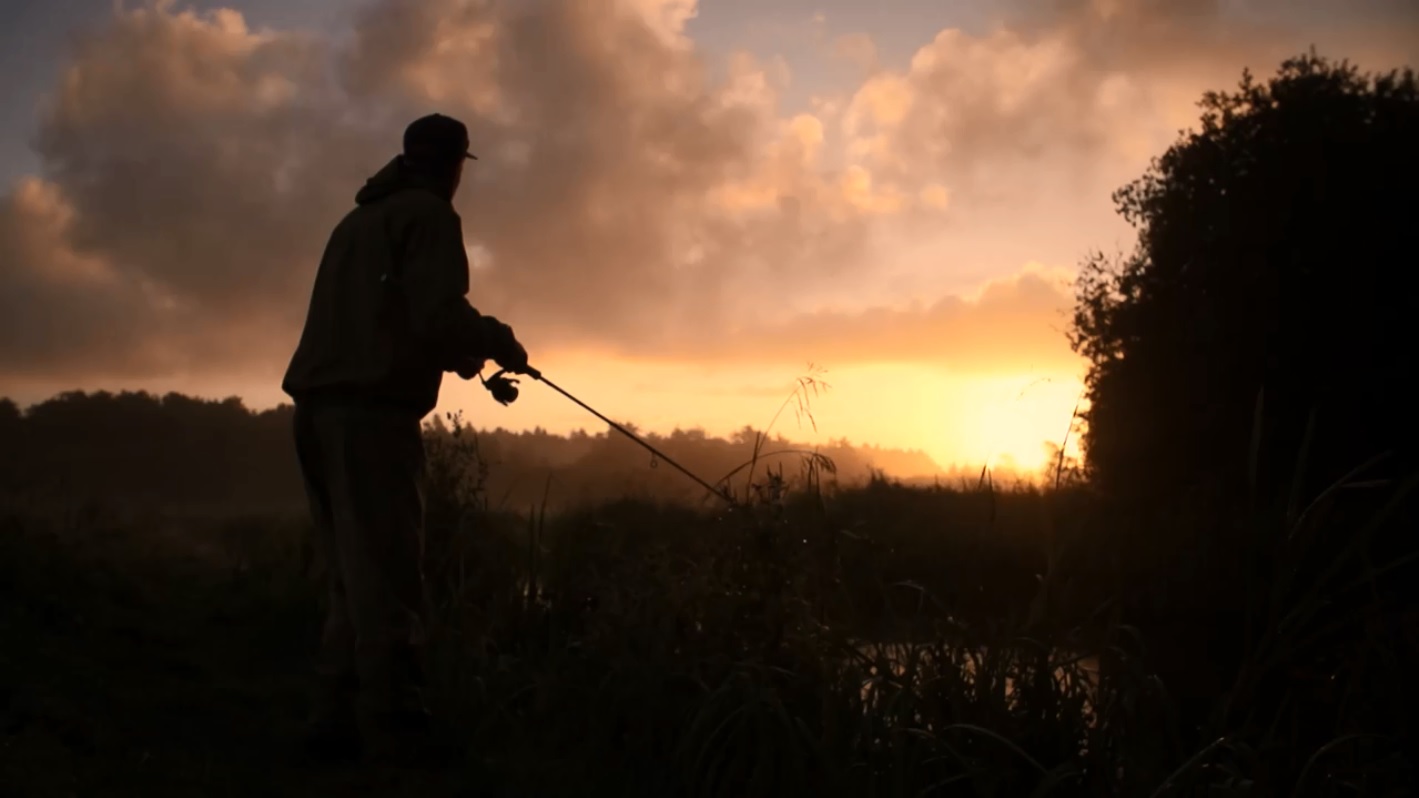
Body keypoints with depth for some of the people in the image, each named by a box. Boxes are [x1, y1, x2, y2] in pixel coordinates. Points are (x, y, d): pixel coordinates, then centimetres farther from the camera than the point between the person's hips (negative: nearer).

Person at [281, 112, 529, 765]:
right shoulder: (427, 214, 0)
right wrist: (498, 342, 3)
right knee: (386, 577, -8)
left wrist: (462, 352, 30)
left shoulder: (359, 219, 26)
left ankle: (337, 722, 13)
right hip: (373, 409, -8)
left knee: (354, 575, 12)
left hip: (320, 405, 8)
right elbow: (438, 313, -14)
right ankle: (393, 727, -8)